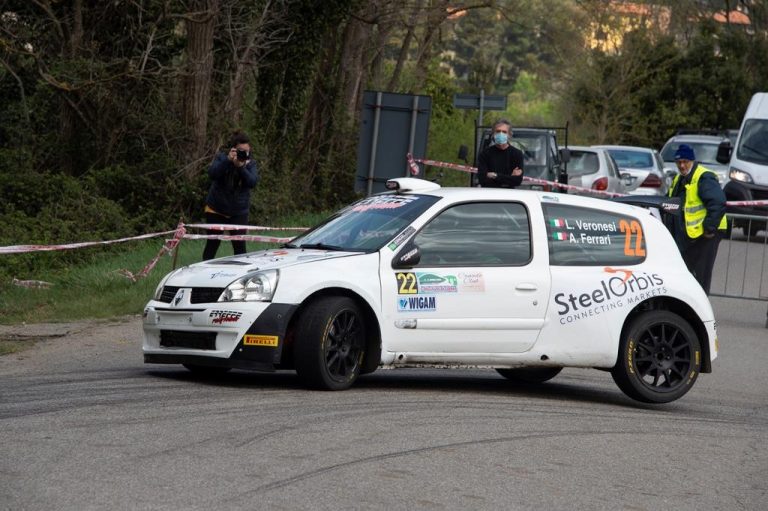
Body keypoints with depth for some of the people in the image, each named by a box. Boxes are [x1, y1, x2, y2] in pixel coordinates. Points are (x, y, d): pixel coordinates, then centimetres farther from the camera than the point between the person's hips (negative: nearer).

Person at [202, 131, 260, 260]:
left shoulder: (250, 163, -4)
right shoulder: (222, 158, -6)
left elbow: (253, 182, -19)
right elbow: (212, 174, -22)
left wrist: (241, 167, -32)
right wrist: (227, 161, -34)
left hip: (239, 211, 0)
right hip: (216, 209, 0)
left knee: (239, 245, -7)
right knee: (212, 243, 5)